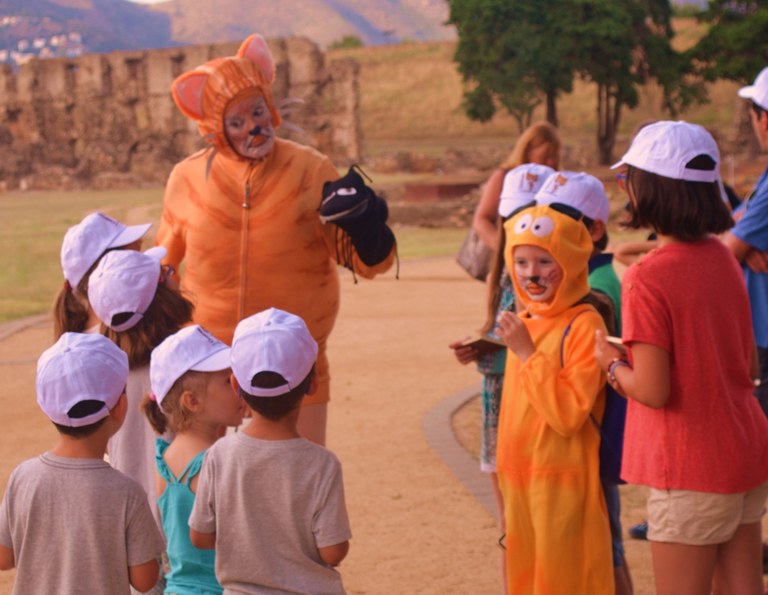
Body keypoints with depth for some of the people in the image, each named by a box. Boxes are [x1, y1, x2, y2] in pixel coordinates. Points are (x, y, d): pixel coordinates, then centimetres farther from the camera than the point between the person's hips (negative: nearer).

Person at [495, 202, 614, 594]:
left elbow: (569, 414, -24)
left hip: (562, 478, -8)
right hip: (519, 477, 8)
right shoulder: (525, 321, 9)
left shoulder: (584, 324, -15)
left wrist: (527, 353, -22)